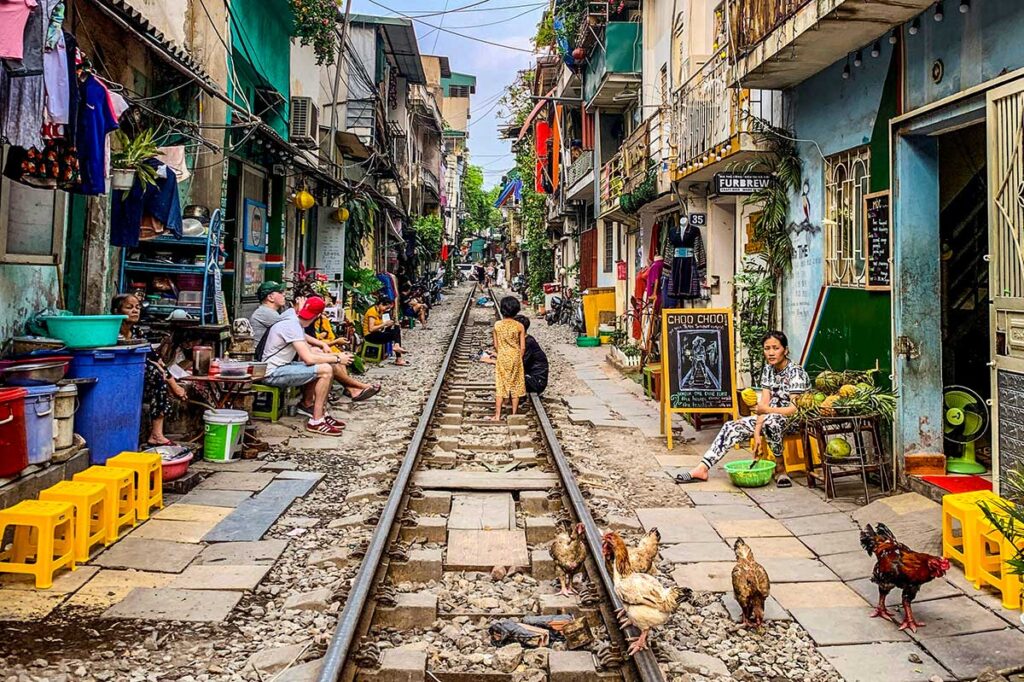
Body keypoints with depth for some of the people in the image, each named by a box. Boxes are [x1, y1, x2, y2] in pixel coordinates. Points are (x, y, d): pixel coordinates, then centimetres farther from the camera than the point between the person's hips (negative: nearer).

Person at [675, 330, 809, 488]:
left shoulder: (795, 372, -17)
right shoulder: (768, 369, 4)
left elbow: (795, 409, -25)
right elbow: (764, 402, -3)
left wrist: (766, 410, -37)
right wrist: (757, 431, -15)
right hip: (770, 418, 7)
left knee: (770, 421, -39)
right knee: (732, 427, -6)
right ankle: (702, 469, -10)